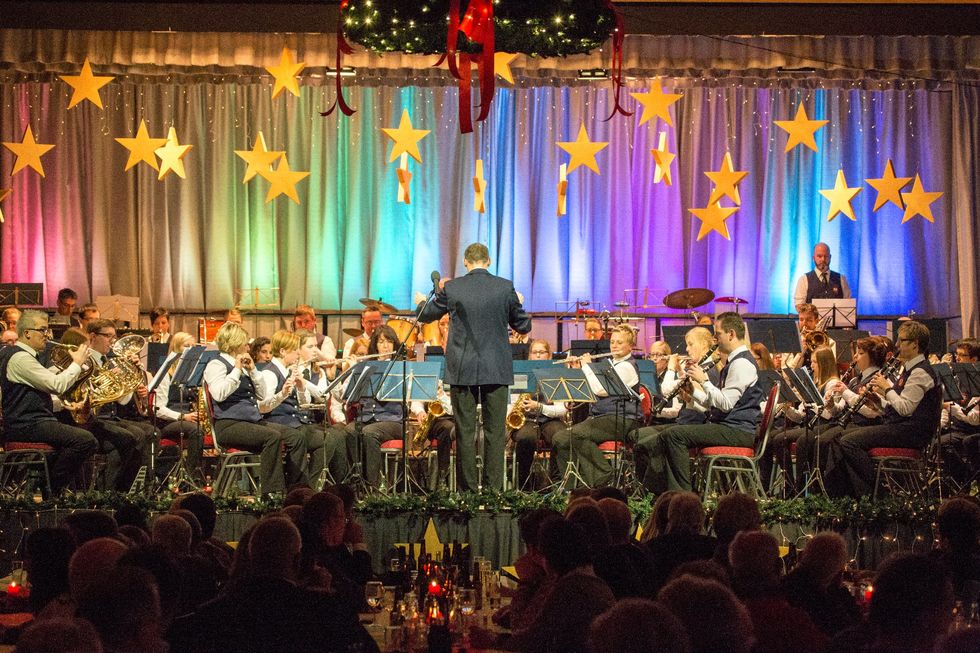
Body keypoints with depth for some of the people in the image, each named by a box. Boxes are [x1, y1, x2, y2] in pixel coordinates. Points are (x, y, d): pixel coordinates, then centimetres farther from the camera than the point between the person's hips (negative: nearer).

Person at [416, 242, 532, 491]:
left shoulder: (451, 288, -3)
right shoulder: (505, 288, -3)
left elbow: (425, 316, 14)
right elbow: (524, 326, 7)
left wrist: (422, 302, 36)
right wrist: (517, 303, 25)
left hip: (462, 370, 0)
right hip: (497, 370, 0)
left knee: (465, 432, 6)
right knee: (495, 432, 5)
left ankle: (468, 490, 9)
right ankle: (494, 489, 5)